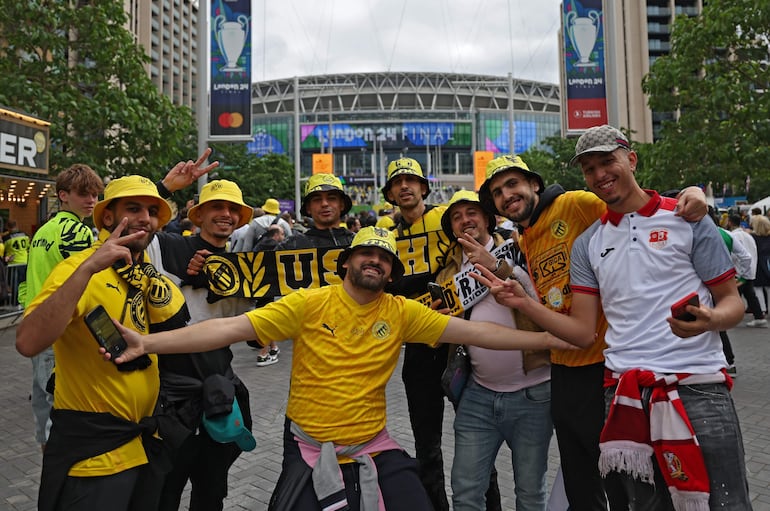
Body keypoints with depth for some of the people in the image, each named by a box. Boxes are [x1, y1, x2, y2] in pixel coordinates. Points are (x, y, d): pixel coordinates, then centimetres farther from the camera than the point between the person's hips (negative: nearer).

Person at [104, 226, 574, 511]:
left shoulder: (402, 313, -4)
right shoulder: (310, 304, -11)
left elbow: (474, 331, -4)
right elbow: (232, 328, -16)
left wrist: (547, 339, -7)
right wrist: (148, 342, -24)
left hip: (374, 449, 2)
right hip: (309, 450, -2)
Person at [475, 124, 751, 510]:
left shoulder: (687, 219, 2)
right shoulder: (587, 244, 10)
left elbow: (732, 301, 3)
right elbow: (584, 333, 6)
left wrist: (710, 319, -20)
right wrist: (523, 303, -6)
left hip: (697, 390, -2)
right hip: (625, 397, 3)